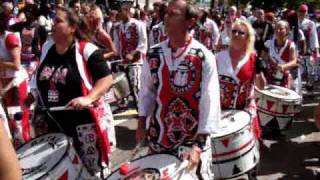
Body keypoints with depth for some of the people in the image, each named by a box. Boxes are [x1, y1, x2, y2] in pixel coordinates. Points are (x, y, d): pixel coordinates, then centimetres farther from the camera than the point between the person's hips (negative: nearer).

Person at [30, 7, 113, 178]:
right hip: (51, 122, 7)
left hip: (83, 122, -6)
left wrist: (88, 98, -27)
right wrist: (34, 95, 16)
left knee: (93, 169, 7)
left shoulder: (87, 50, -13)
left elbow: (106, 78, -16)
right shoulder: (46, 48, 8)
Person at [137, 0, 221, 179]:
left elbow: (210, 101, -16)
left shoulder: (204, 57, -15)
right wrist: (141, 122, 8)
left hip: (193, 137, -4)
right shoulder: (154, 53, -1)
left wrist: (199, 144, -19)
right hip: (158, 136, 4)